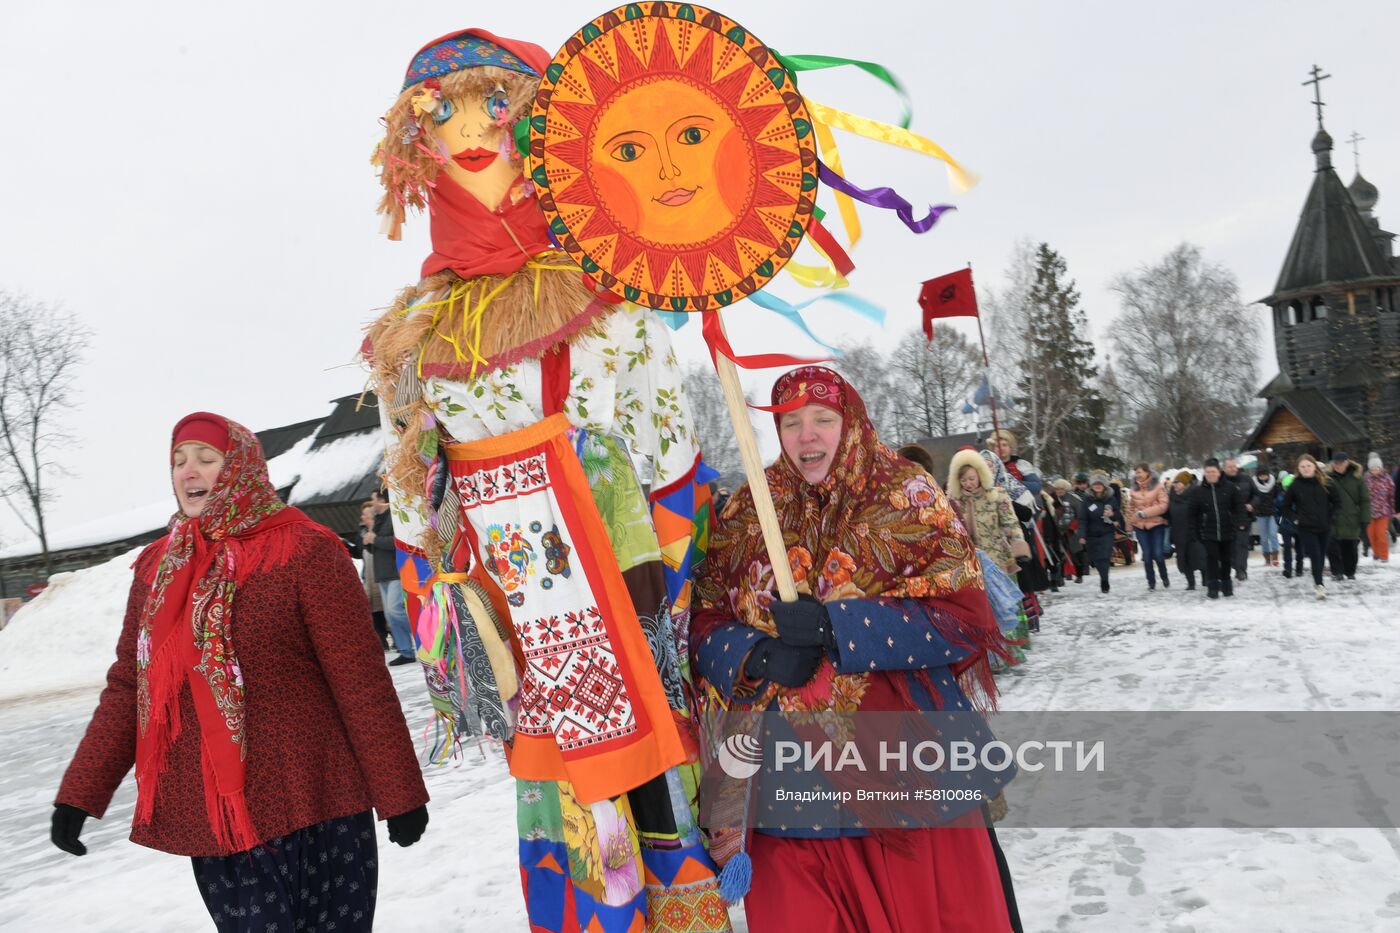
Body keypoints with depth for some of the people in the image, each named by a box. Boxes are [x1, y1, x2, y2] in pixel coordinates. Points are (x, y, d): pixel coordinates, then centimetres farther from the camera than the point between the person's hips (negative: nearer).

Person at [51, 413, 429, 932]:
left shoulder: (305, 551, -9)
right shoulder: (158, 566, 8)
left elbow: (361, 682, -10)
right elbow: (128, 687, 12)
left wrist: (398, 793, -9)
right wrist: (79, 793, 6)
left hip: (312, 810, -5)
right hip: (206, 817, 5)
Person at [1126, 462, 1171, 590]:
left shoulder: (1158, 486, -7)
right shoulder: (1133, 489, 7)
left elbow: (1163, 506, -14)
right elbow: (1131, 508, 14)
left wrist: (1144, 513, -19)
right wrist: (1130, 524, 11)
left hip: (1157, 524, -3)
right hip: (1140, 526, 3)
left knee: (1158, 554, -5)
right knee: (1146, 555, 2)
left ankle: (1164, 577, 20)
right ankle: (1151, 582, 12)